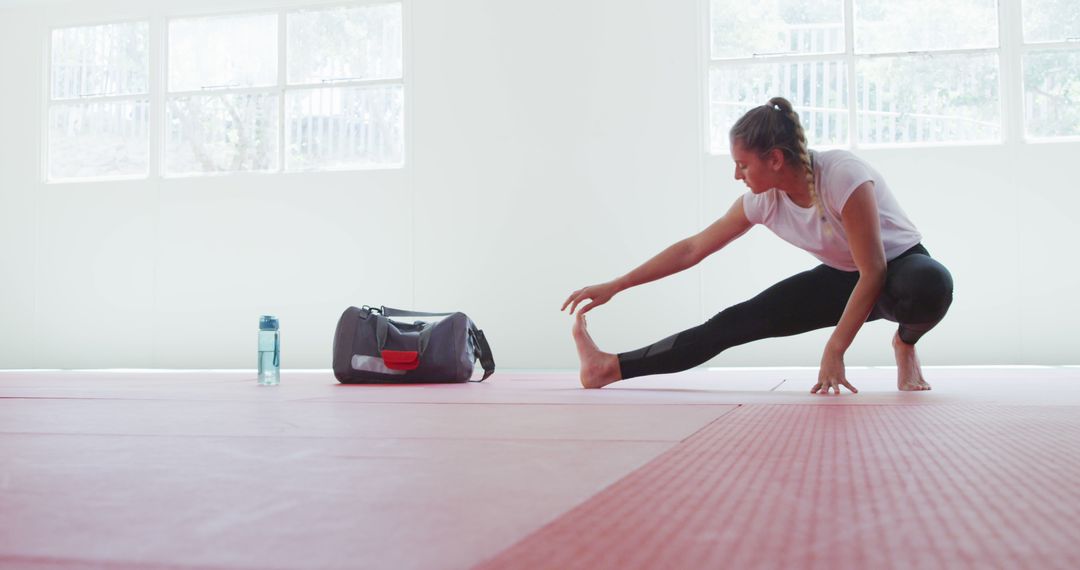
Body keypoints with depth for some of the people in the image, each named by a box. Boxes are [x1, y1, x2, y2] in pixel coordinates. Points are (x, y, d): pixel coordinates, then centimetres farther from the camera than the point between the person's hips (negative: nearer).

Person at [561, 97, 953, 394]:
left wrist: (833, 352, -35)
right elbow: (693, 248, -5)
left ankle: (905, 345, -7)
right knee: (737, 322, -7)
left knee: (929, 284, -43)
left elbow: (873, 273, -30)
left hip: (899, 268, -5)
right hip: (842, 278, 5)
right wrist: (613, 287, -5)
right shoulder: (763, 201, -13)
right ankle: (610, 368, -3)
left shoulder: (843, 176, -32)